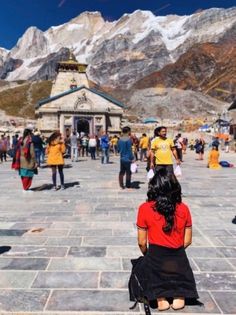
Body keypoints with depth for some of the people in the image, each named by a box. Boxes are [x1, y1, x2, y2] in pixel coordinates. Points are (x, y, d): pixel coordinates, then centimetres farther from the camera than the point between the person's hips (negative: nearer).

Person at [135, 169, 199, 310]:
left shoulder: (145, 208, -11)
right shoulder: (184, 208, -5)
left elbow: (142, 243, -5)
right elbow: (187, 241, 2)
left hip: (156, 261, -3)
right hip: (179, 262, 4)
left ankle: (161, 299, 7)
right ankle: (179, 295, 6)